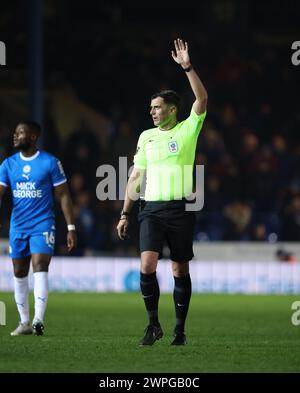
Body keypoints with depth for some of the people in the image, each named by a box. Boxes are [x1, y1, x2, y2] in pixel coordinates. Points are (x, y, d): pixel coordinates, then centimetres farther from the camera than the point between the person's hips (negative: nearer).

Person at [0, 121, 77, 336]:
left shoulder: (50, 162, -4)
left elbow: (63, 195, -1)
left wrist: (71, 227, -5)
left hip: (42, 224, -4)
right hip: (18, 226, 4)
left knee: (40, 269, -17)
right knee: (19, 274, 7)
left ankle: (39, 320, -22)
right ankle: (24, 322, 16)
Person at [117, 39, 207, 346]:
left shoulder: (187, 131, 0)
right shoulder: (146, 136, 12)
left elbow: (202, 100, -15)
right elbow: (136, 177, 16)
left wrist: (187, 67, -22)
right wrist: (125, 214, 13)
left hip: (180, 209, -2)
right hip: (151, 209, 3)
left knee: (180, 271, 4)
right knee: (147, 266, -13)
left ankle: (180, 330, 13)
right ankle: (153, 324, -1)